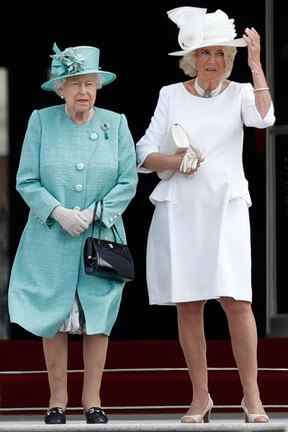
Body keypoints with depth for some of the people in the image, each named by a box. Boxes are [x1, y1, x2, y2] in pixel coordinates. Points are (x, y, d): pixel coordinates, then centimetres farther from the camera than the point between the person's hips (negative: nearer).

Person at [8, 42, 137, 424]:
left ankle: (92, 399, 10)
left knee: (98, 320, 1)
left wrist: (95, 214, -11)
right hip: (51, 239, -1)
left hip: (101, 237, 1)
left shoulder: (115, 124, 4)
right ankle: (57, 400, 9)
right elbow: (26, 181, -1)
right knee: (54, 320, 1)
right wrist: (58, 212, -15)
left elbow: (128, 182, 1)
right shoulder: (41, 121, 0)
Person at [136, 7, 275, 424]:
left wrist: (256, 65, -16)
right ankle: (200, 397, 12)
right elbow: (145, 155, 8)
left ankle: (252, 396, -4)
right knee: (188, 305, 3)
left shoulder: (239, 93, 6)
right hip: (179, 211, 2)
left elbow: (264, 117, -17)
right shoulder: (171, 95, 9)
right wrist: (175, 161, -12)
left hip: (226, 208, -2)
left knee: (237, 300, -11)